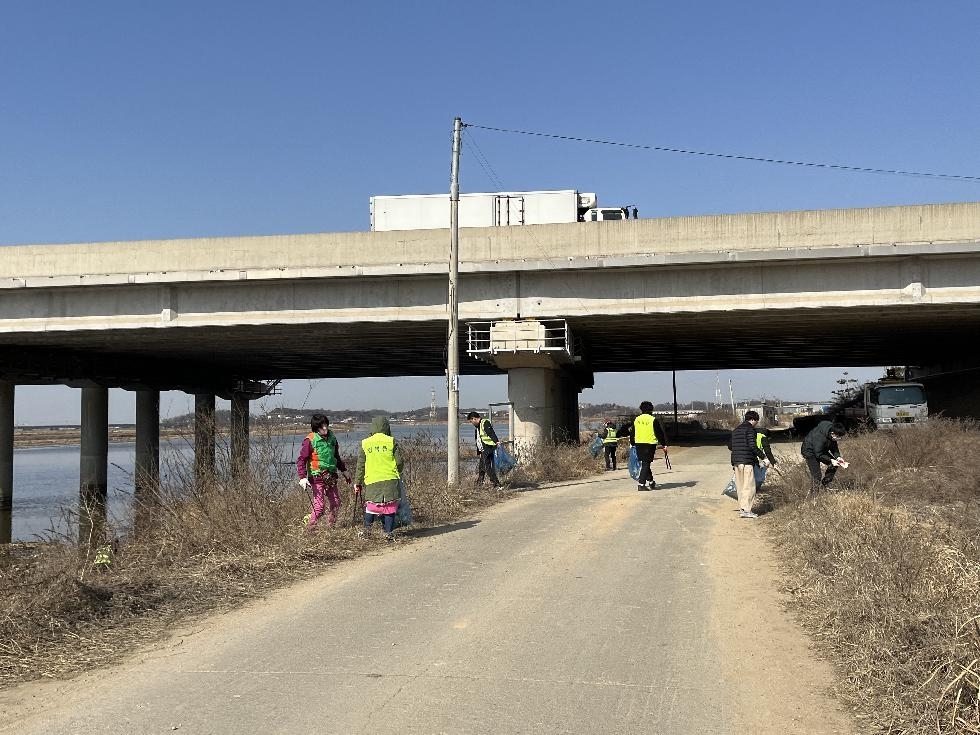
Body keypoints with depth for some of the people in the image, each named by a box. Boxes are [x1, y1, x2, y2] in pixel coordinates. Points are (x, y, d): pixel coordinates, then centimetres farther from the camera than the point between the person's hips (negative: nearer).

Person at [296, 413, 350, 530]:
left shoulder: (332, 437, 6)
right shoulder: (310, 440, -14)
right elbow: (301, 460, -13)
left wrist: (344, 470, 26)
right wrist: (302, 477, -23)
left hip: (331, 476, 7)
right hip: (317, 477, -7)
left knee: (335, 502, 13)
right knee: (319, 506, -11)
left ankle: (331, 526, 29)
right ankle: (309, 529, 4)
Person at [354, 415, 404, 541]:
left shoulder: (365, 444, 5)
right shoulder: (391, 442, 1)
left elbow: (360, 465, 7)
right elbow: (399, 462, 1)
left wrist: (357, 482, 14)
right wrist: (397, 473, 21)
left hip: (372, 481, 1)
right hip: (390, 480, -1)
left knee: (371, 506, 16)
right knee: (389, 507, 4)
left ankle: (367, 530, 10)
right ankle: (389, 533, 4)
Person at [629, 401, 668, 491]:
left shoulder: (636, 420, 7)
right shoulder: (653, 420, -5)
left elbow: (632, 433, 13)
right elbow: (660, 433, -3)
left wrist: (633, 443, 24)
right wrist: (664, 445, 3)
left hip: (639, 444, 4)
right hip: (650, 443, -4)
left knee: (644, 463, 17)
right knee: (646, 464, -3)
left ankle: (651, 481, 26)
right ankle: (641, 484, -10)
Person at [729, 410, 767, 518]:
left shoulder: (735, 430, 19)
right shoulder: (750, 429, -7)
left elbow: (730, 446, 23)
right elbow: (753, 446, -17)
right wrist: (764, 457, -13)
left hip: (736, 461, 8)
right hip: (747, 461, -8)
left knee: (740, 487, 11)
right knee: (749, 487, -6)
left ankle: (741, 509, 13)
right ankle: (745, 510, -11)